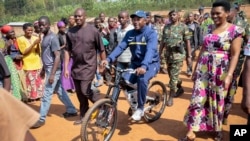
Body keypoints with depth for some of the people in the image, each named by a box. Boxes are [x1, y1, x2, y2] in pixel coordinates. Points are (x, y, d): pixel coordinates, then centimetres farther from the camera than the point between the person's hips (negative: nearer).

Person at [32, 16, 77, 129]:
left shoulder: (52, 37, -17)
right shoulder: (45, 37, 11)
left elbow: (57, 56, -21)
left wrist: (52, 74, -22)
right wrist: (43, 69, 22)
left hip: (53, 70, -9)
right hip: (48, 69, 9)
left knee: (46, 94, -2)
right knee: (60, 91, 16)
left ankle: (41, 119, 9)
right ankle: (71, 110, 28)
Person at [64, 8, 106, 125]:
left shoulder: (93, 31, -8)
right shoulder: (70, 32, 3)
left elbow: (101, 50, -4)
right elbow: (67, 51, 6)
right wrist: (66, 68, 2)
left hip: (88, 66, -4)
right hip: (76, 67, 5)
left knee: (85, 91, -12)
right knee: (80, 94, 11)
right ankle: (83, 116, 27)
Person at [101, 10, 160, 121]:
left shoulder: (151, 33, -14)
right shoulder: (130, 34, 1)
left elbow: (150, 50, -30)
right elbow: (120, 47, -10)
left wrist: (144, 66, -48)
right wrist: (109, 59, -27)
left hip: (151, 63, -5)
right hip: (135, 63, 5)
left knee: (142, 79, -34)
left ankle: (140, 108, -14)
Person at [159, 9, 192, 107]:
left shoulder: (183, 27, -5)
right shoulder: (166, 27, 8)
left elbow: (187, 42, -4)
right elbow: (163, 41, 11)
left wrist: (189, 56, -6)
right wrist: (159, 54, 8)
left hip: (178, 54, -5)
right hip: (168, 54, 6)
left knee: (173, 76, -6)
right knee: (171, 75, 16)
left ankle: (171, 97, 4)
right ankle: (180, 89, 40)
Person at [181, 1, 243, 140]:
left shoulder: (235, 30, -7)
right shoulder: (209, 28, 7)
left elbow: (235, 55, -11)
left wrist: (229, 75, -19)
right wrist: (196, 69, 11)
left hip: (221, 71, -3)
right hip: (204, 70, 4)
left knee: (218, 101, 12)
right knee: (198, 99, 1)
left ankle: (218, 129, 35)